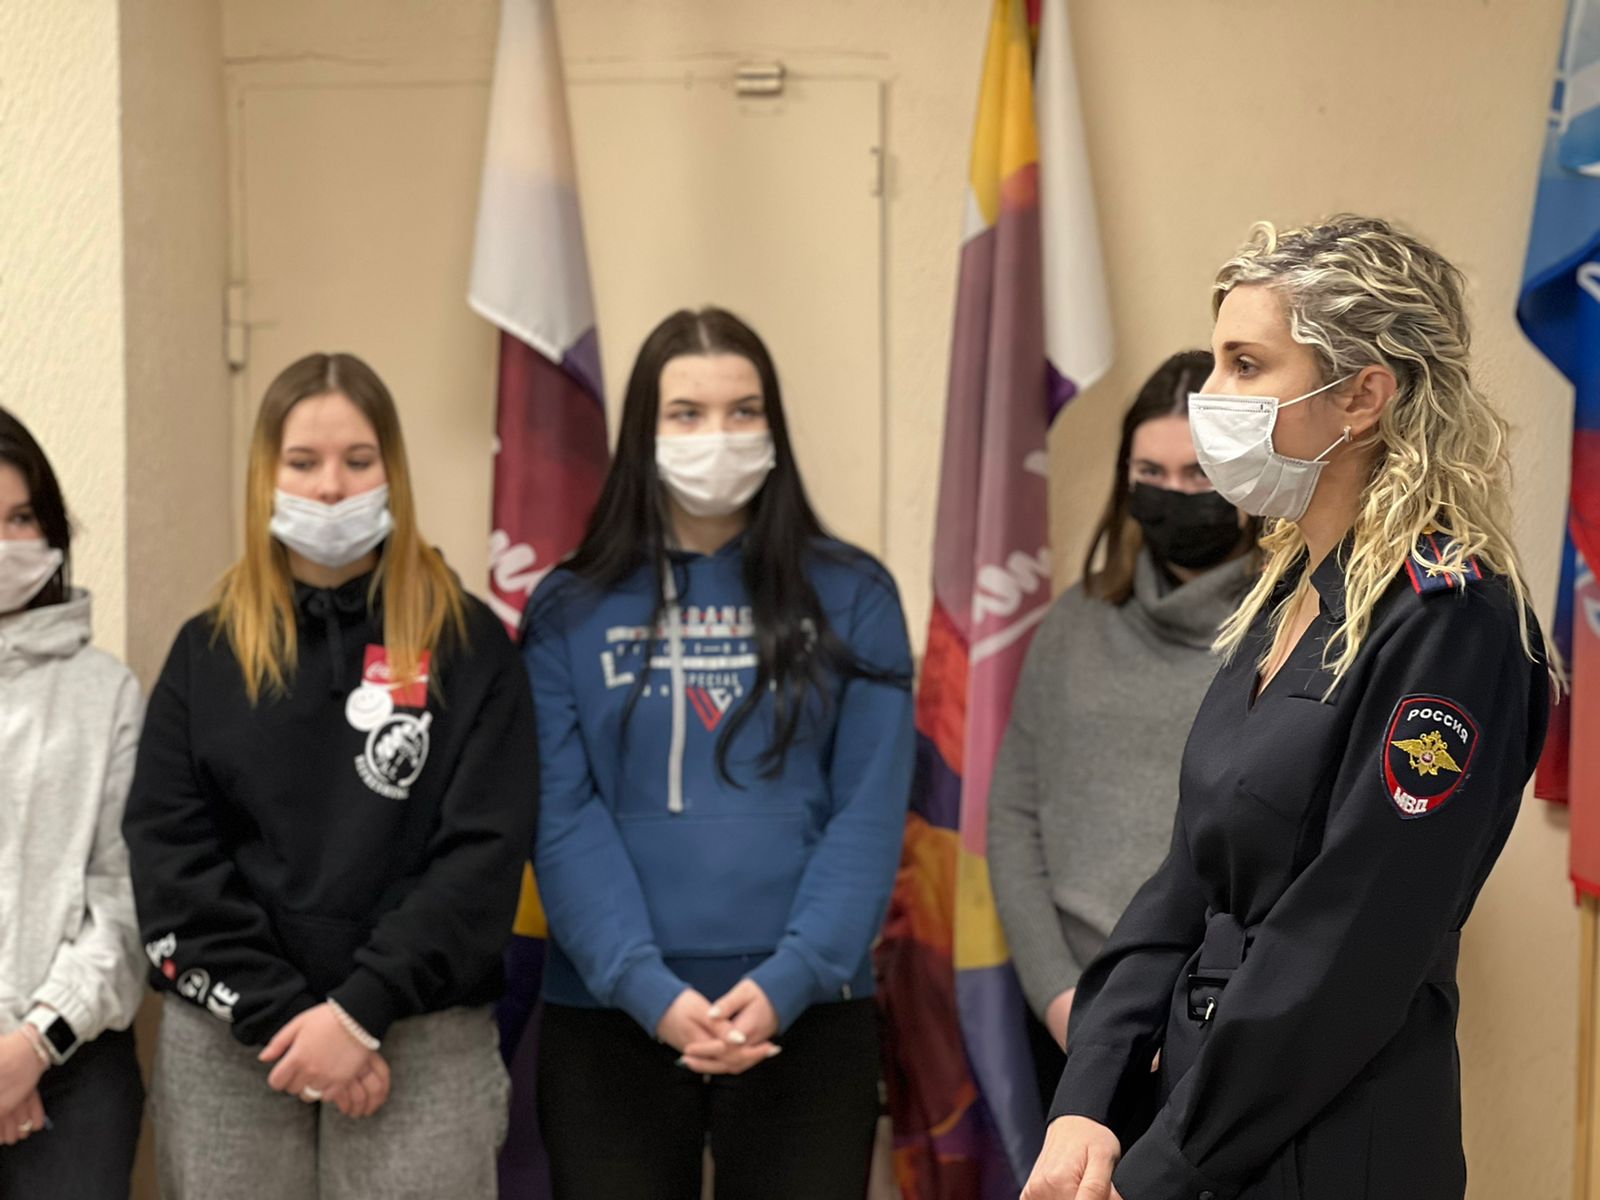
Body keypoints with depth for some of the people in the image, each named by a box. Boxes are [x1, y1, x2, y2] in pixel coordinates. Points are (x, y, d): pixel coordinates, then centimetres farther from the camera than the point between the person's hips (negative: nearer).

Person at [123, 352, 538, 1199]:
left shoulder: (468, 644, 2)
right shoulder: (206, 651, 8)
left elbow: (485, 851, -5)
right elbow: (168, 850, 0)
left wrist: (360, 1008, -14)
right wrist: (278, 1011, -11)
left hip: (422, 1045, -2)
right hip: (228, 1048, 2)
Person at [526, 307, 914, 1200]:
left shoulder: (852, 598, 4)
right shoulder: (569, 612, 4)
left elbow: (869, 814, -2)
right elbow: (564, 823, -3)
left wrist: (789, 979, -15)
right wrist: (648, 988, -16)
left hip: (807, 1015, 0)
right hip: (612, 1016, 0)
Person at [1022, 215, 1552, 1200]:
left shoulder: (1448, 619, -18)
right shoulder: (1286, 598, 8)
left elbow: (1346, 958, -20)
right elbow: (1189, 886, 8)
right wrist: (1086, 1109, -3)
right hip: (1200, 1109, 8)